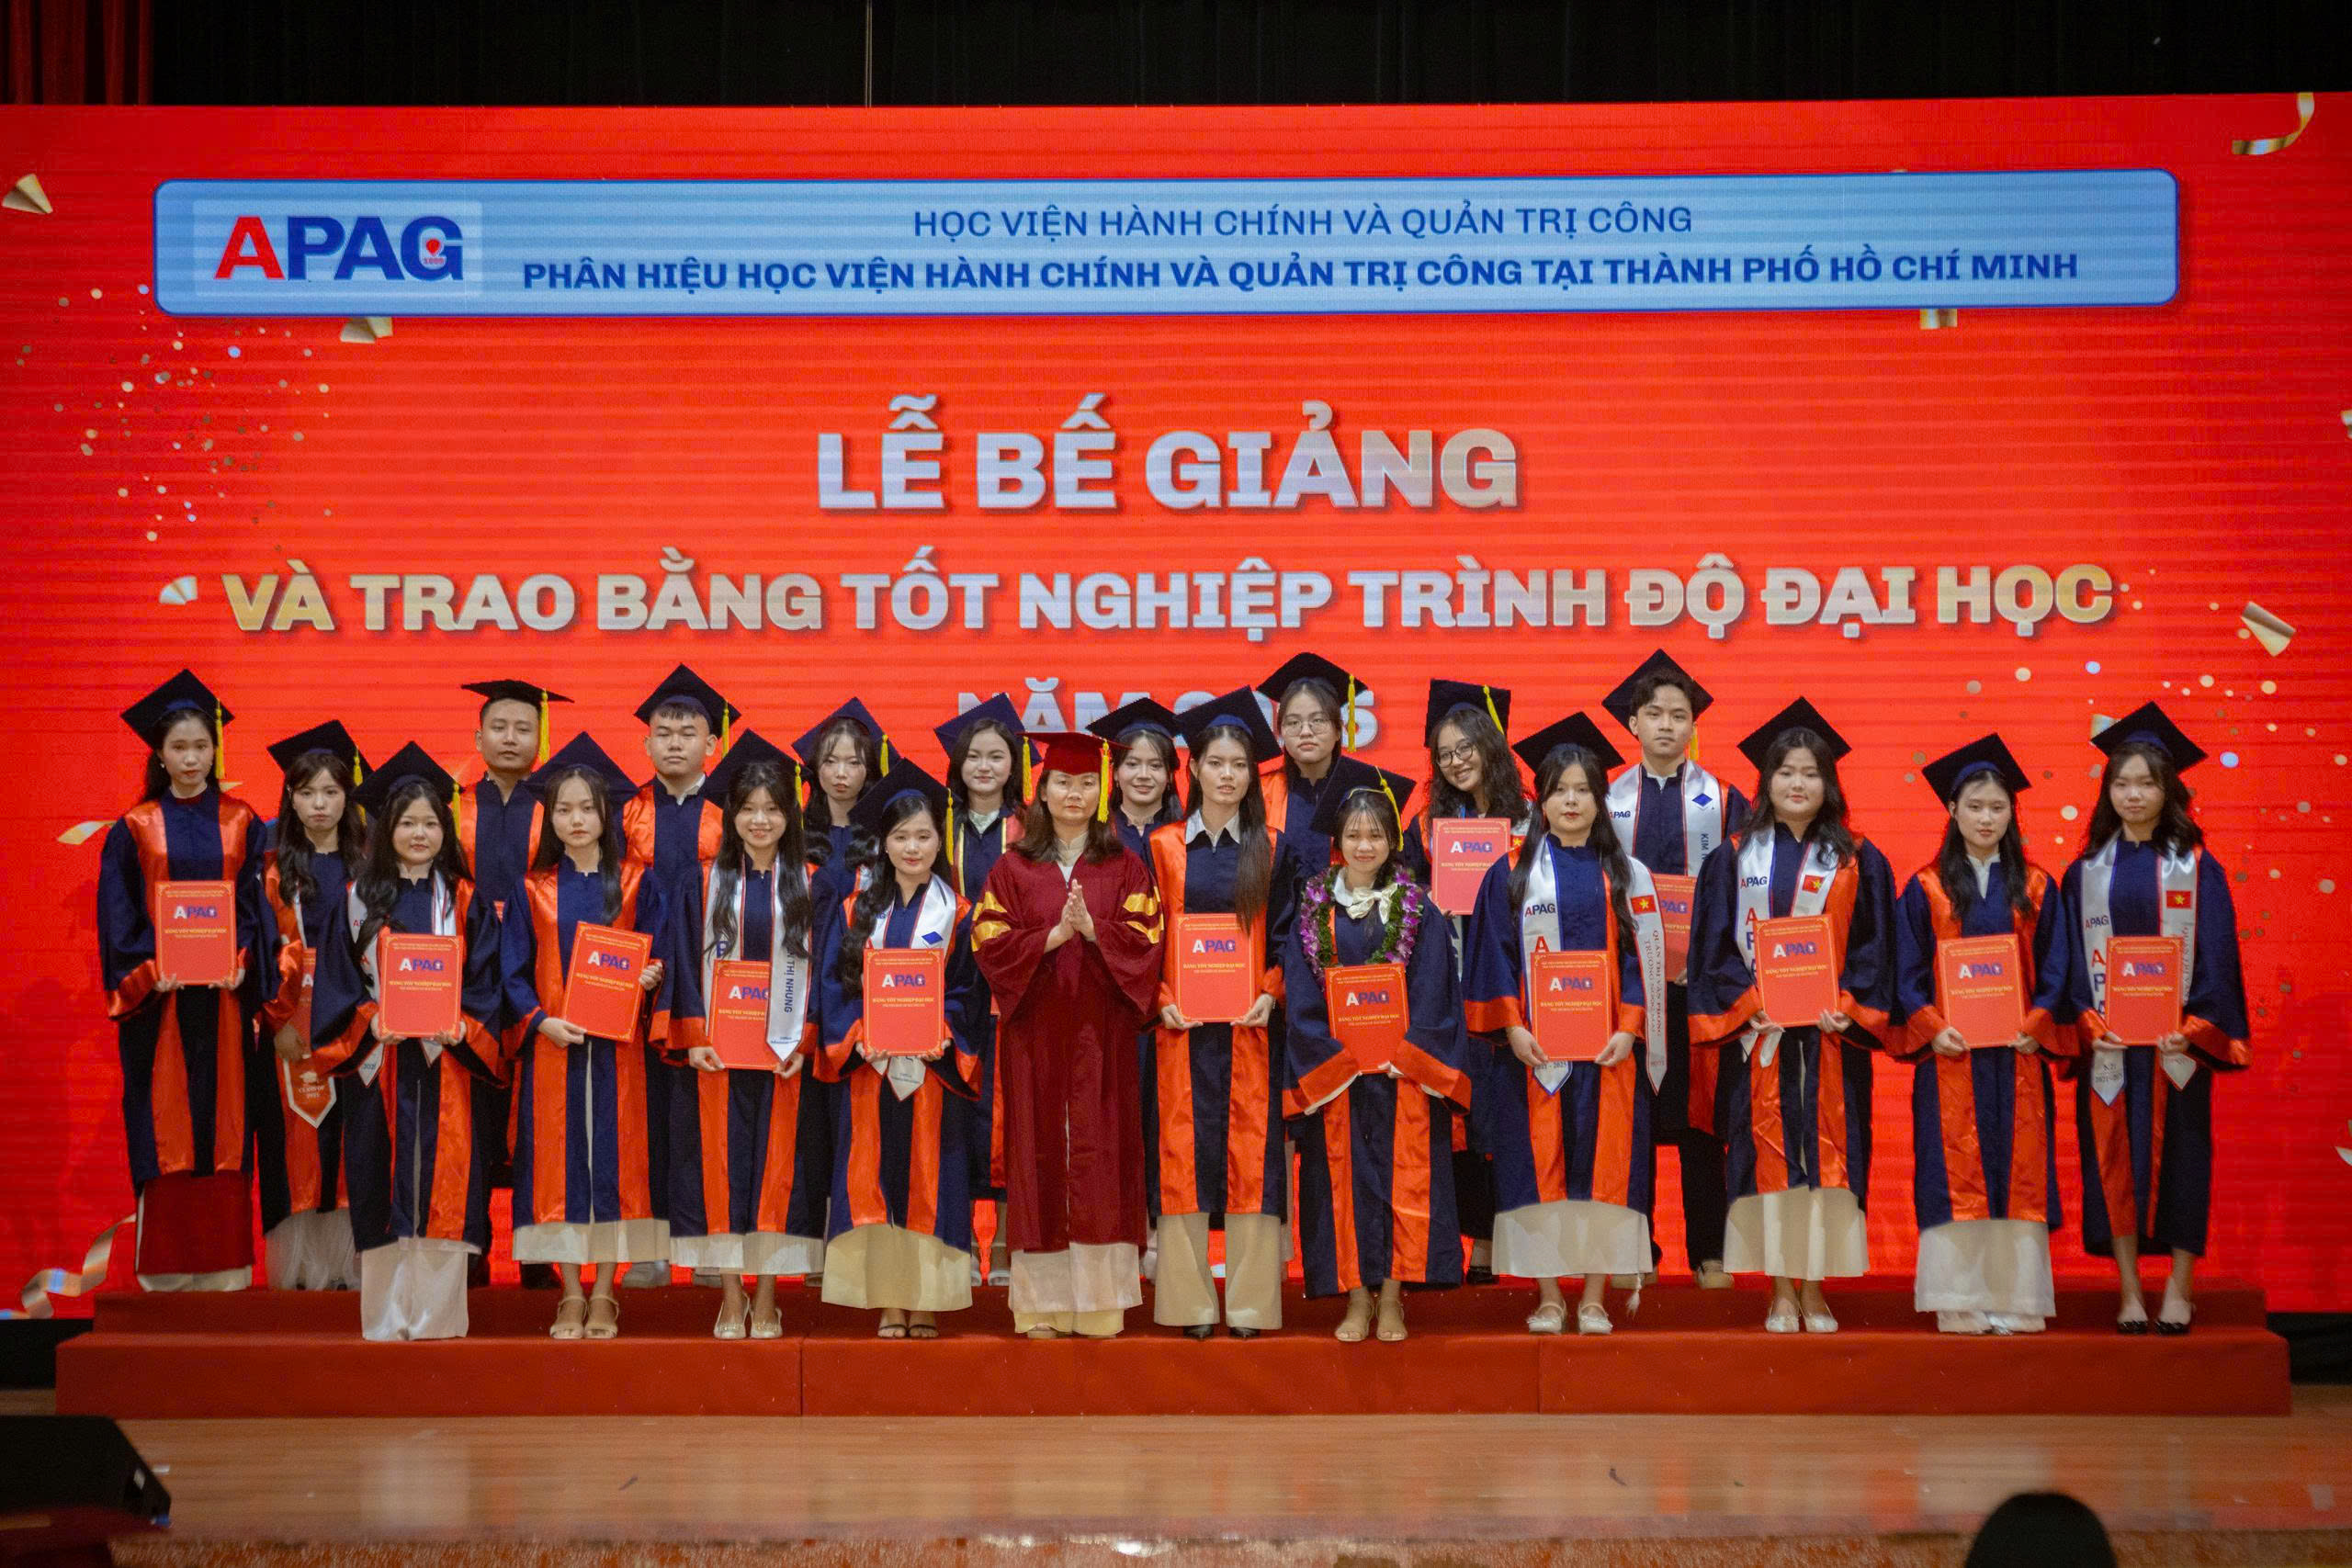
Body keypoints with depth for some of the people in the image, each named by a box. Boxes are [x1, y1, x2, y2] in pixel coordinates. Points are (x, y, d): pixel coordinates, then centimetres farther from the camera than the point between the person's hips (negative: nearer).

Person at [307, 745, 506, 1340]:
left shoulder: (466, 902, 8)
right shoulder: (358, 900, 8)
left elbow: (487, 981, 4)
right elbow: (336, 982, 5)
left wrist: (459, 1028, -13)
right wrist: (370, 1023, -11)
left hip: (449, 1065, 0)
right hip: (379, 1065, 0)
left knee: (442, 1190, -5)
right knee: (385, 1195, -1)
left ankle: (436, 1316, 0)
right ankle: (387, 1319, 5)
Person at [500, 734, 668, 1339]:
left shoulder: (635, 883, 6)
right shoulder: (535, 890, 7)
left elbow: (657, 955, 8)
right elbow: (513, 972, 5)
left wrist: (650, 975, -15)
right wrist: (540, 1020, -12)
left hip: (616, 1047, 0)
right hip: (552, 1044, 0)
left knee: (613, 1157, -1)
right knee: (559, 1162, 0)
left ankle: (604, 1294, 6)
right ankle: (570, 1295, 7)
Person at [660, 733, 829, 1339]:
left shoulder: (807, 886, 5)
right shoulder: (705, 885, 6)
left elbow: (820, 965, 3)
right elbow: (685, 964, 4)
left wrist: (804, 1040, -8)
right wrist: (694, 1037, -7)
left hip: (787, 1055, 0)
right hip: (718, 1055, 0)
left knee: (777, 1169, 1)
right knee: (722, 1169, 0)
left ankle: (766, 1303, 8)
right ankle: (731, 1304, 7)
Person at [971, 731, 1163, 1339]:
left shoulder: (1125, 870, 8)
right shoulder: (1014, 869, 7)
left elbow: (1144, 940, -1)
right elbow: (989, 942, -1)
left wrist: (1092, 927, -16)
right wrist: (1054, 935, -14)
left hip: (1102, 1032, 0)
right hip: (1036, 1031, 0)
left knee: (1099, 1154, -2)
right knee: (1040, 1153, -2)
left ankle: (1099, 1301, 1)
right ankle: (1043, 1303, 1)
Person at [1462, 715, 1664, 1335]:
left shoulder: (1627, 876, 9)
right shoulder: (1512, 874, 6)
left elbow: (1641, 955, 5)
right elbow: (1492, 954, 2)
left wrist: (1628, 1029, -8)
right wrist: (1512, 1029, -9)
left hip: (1607, 1050, 1)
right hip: (1533, 1051, -1)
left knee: (1603, 1164, -1)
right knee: (1540, 1166, -2)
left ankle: (1595, 1299, 5)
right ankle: (1548, 1299, 5)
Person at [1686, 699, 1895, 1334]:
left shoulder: (1858, 862, 8)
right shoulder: (1734, 858, 6)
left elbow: (1872, 947, 4)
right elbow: (1715, 947, 2)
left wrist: (1847, 1008, -10)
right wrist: (1749, 1002, -12)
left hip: (1831, 1036, 0)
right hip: (1759, 1035, 0)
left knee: (1825, 1155, -1)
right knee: (1768, 1155, -2)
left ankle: (1814, 1289, 7)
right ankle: (1781, 1293, 4)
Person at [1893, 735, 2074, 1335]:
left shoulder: (2035, 889, 9)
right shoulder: (1925, 889, 5)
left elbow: (2055, 970, 7)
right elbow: (1907, 973, 2)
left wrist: (2035, 1026, -9)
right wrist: (1933, 1028, -12)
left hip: (2017, 1054, 2)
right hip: (1950, 1054, -1)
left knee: (2018, 1173, -1)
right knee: (1955, 1175, -5)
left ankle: (2015, 1300, 3)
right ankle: (1961, 1303, -2)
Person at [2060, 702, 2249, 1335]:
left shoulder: (2197, 870, 4)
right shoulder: (2086, 872, 8)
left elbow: (2216, 956, -1)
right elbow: (2069, 960, 5)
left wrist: (2193, 1029, -13)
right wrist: (2092, 1024, -11)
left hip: (2178, 1044, -1)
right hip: (2108, 1045, 1)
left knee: (2177, 1156, 0)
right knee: (2115, 1159, 0)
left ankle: (2180, 1289, 8)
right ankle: (2129, 1292, 6)